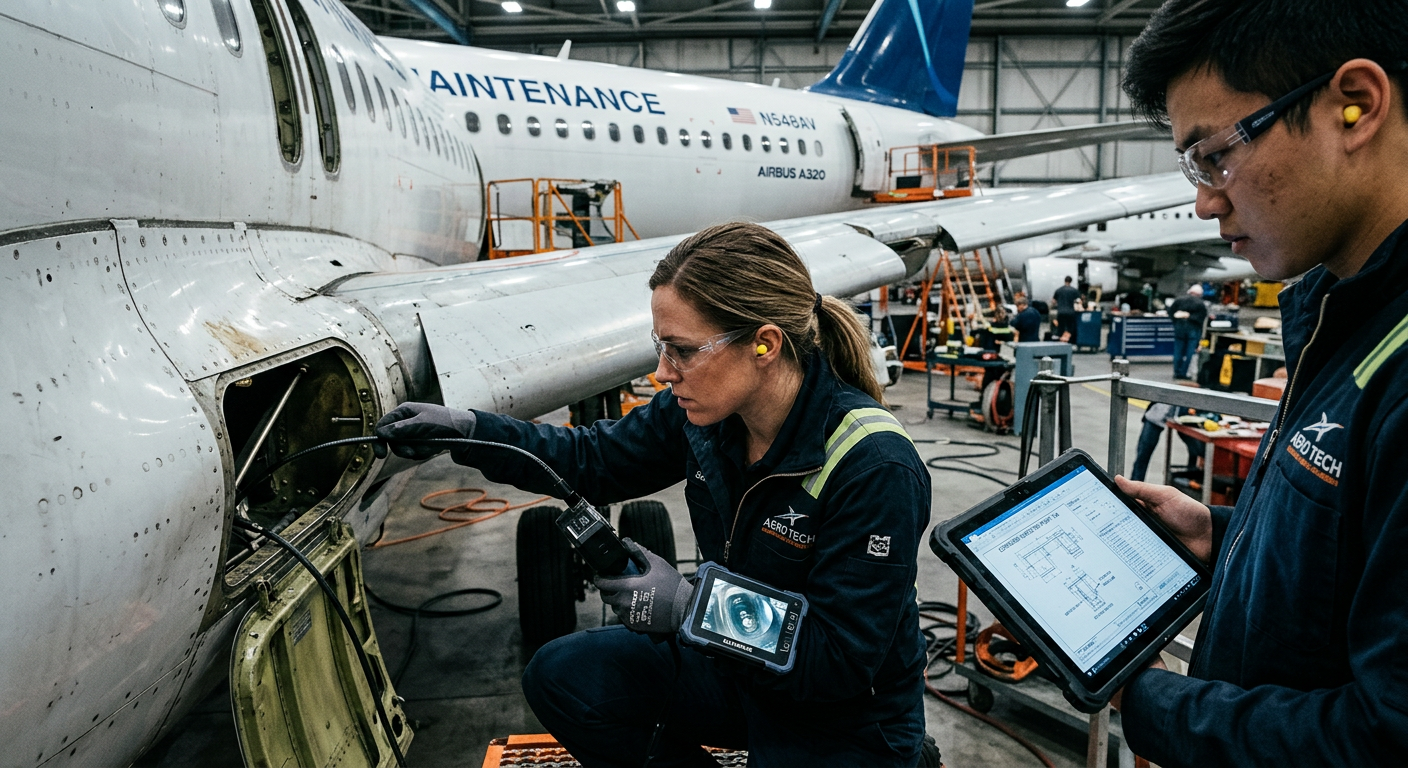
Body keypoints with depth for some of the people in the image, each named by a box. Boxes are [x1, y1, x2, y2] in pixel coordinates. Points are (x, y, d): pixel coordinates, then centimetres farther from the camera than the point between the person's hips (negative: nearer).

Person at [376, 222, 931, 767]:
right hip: (736, 659, 6)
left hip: (848, 716, -5)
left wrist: (690, 608, -32)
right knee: (560, 675, -4)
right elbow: (598, 459, 3)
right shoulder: (706, 409, -12)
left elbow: (842, 659, -28)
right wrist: (467, 431, -5)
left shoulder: (875, 470, -32)